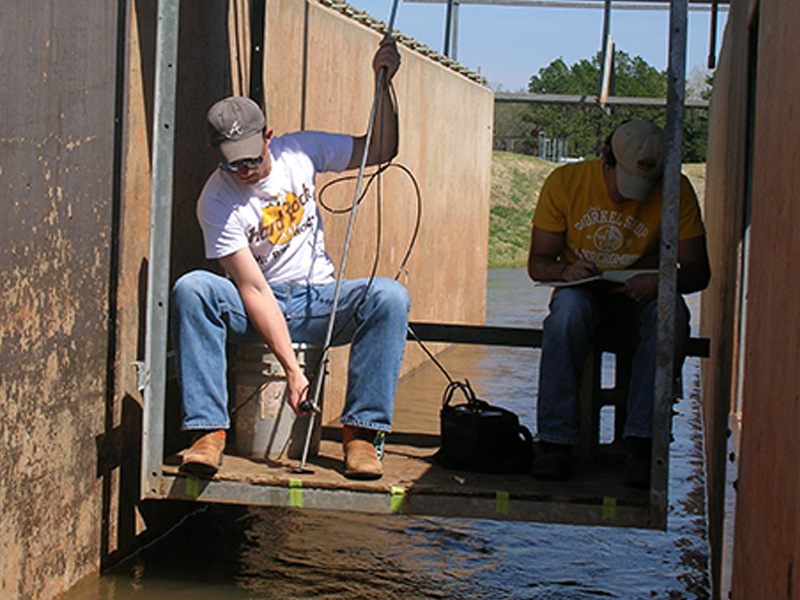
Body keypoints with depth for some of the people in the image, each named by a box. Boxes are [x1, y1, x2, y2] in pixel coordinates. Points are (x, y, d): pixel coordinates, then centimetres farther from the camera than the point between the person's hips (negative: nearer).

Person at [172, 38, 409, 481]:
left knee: (389, 296, -27)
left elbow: (380, 150, 7)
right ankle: (207, 428, -33)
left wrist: (382, 83, -6)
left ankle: (360, 431, -26)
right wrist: (291, 368, -28)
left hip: (318, 300, 3)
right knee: (191, 289, -32)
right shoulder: (217, 201, -16)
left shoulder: (299, 151, -4)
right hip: (258, 310, -3)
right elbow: (254, 291, -22)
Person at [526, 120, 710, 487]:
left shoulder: (676, 191, -7)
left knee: (671, 311, -34)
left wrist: (660, 282, -30)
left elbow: (698, 271, -8)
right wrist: (565, 271, -25)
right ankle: (555, 441, -34)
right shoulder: (565, 182, -5)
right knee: (569, 306, -36)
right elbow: (537, 263, -1)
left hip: (637, 304, 0)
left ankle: (641, 443, -33)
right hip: (584, 294, 0)